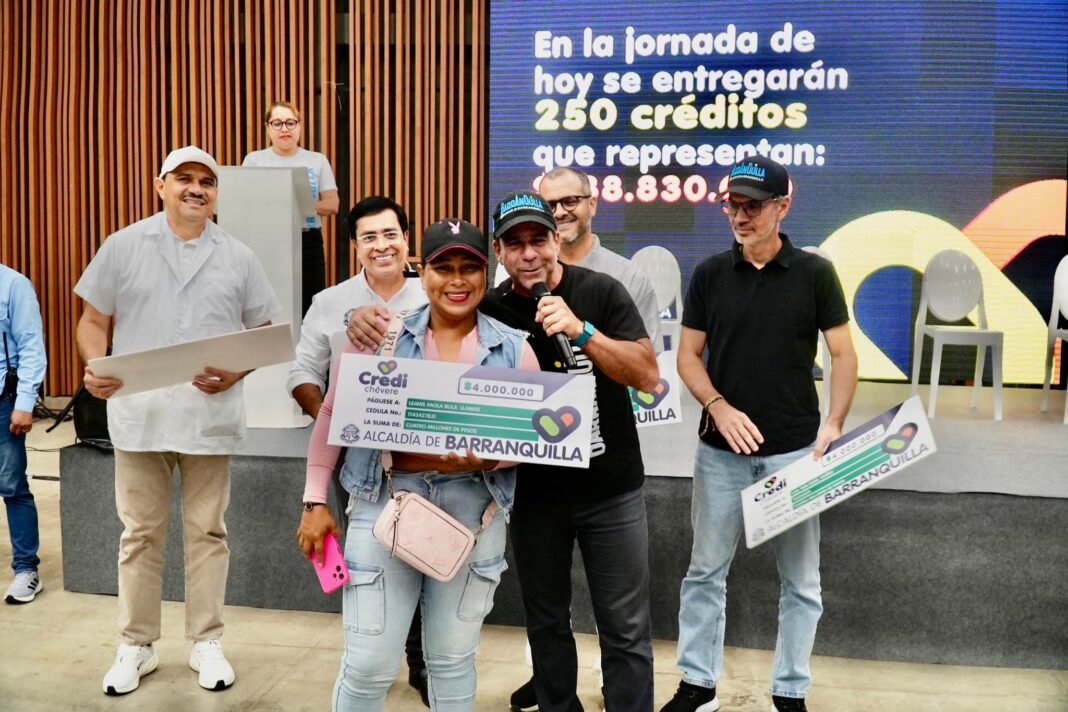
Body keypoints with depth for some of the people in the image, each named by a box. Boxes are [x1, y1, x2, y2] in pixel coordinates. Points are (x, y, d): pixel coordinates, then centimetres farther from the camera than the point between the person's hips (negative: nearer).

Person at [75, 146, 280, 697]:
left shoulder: (238, 258, 7)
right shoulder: (123, 247, 5)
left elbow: (264, 333, 9)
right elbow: (94, 320, 6)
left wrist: (236, 373, -10)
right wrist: (95, 367, -14)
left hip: (211, 417, 1)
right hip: (139, 414, 0)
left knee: (207, 531, 9)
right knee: (140, 532, 8)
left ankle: (206, 643, 22)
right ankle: (136, 646, 23)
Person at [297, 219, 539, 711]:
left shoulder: (513, 349, 2)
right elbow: (332, 416, 4)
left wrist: (489, 458, -17)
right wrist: (315, 502, 1)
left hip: (473, 508, 1)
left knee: (452, 660, 15)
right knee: (369, 664, 3)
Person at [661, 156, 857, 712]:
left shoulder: (814, 274, -2)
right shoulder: (710, 274, 3)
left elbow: (843, 354, 0)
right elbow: (688, 355, 4)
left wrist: (834, 424, -14)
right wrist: (718, 406, -13)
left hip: (794, 450, -1)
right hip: (721, 450, 2)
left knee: (800, 580, 8)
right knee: (705, 571, 10)